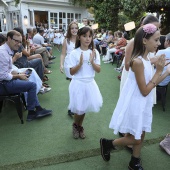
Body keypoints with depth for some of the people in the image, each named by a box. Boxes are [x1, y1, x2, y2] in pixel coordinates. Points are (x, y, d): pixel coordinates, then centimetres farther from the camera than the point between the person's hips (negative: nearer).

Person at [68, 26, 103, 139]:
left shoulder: (95, 52, 0)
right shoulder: (74, 53, -9)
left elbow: (98, 70, -3)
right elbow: (72, 72, -10)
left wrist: (92, 62, -19)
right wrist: (80, 63, -24)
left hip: (90, 83, 3)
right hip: (78, 84, -3)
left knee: (84, 108, 13)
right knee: (79, 109, 5)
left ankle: (79, 127, 38)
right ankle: (76, 126, 36)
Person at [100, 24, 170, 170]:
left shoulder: (146, 59, 4)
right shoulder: (138, 61, -24)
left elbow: (150, 85, 8)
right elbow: (145, 91, -21)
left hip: (143, 104, 9)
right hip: (135, 104, -9)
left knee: (141, 135, 19)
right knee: (135, 139, 6)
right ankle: (107, 143, 27)